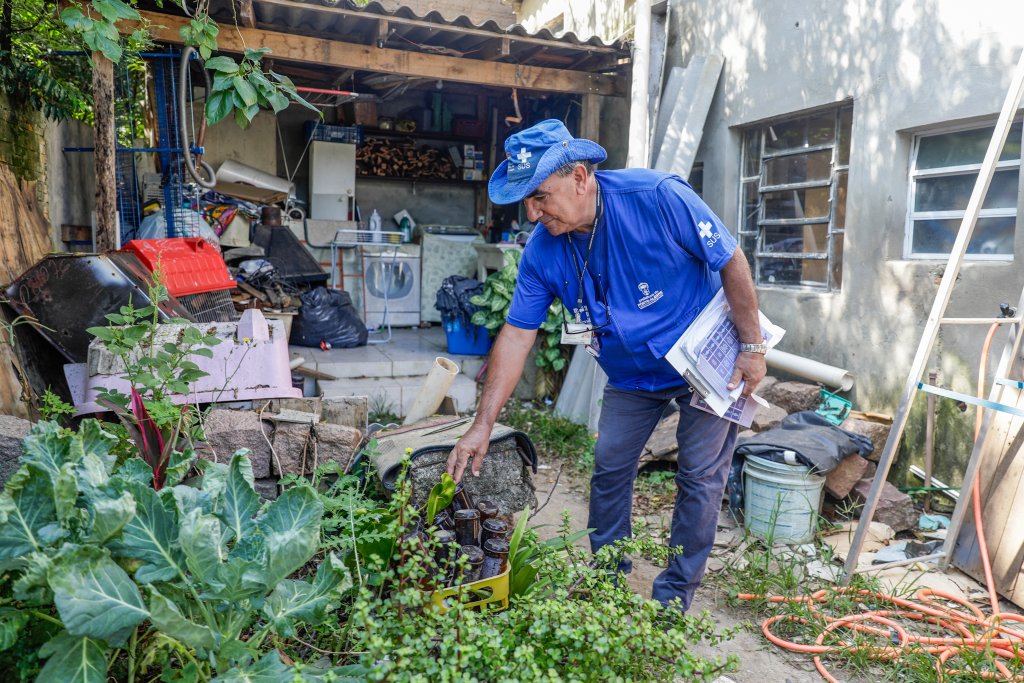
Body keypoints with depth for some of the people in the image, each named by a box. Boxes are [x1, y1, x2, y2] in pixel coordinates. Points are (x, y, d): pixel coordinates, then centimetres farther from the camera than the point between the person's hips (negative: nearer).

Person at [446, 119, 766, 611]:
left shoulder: (658, 197, -28)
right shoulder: (542, 251, -15)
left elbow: (731, 262, -18)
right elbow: (516, 335, -12)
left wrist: (752, 347, -15)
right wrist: (482, 425, -14)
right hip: (632, 374, 4)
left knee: (700, 478, 2)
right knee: (609, 469, 6)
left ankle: (673, 598, 19)